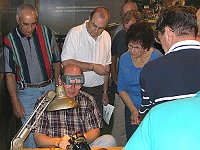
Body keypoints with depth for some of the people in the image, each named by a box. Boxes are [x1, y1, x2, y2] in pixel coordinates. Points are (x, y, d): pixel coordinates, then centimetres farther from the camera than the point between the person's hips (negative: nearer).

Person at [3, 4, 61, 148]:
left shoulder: (46, 33, -3)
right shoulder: (10, 41, -7)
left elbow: (56, 61, 7)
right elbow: (10, 74, -5)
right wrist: (15, 102, -8)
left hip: (50, 87, 2)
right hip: (27, 92, -1)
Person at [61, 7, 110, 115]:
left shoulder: (106, 37, 7)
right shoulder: (75, 33, -11)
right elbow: (66, 62, -20)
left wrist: (105, 92, 15)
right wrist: (93, 67, -16)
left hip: (97, 90, 5)